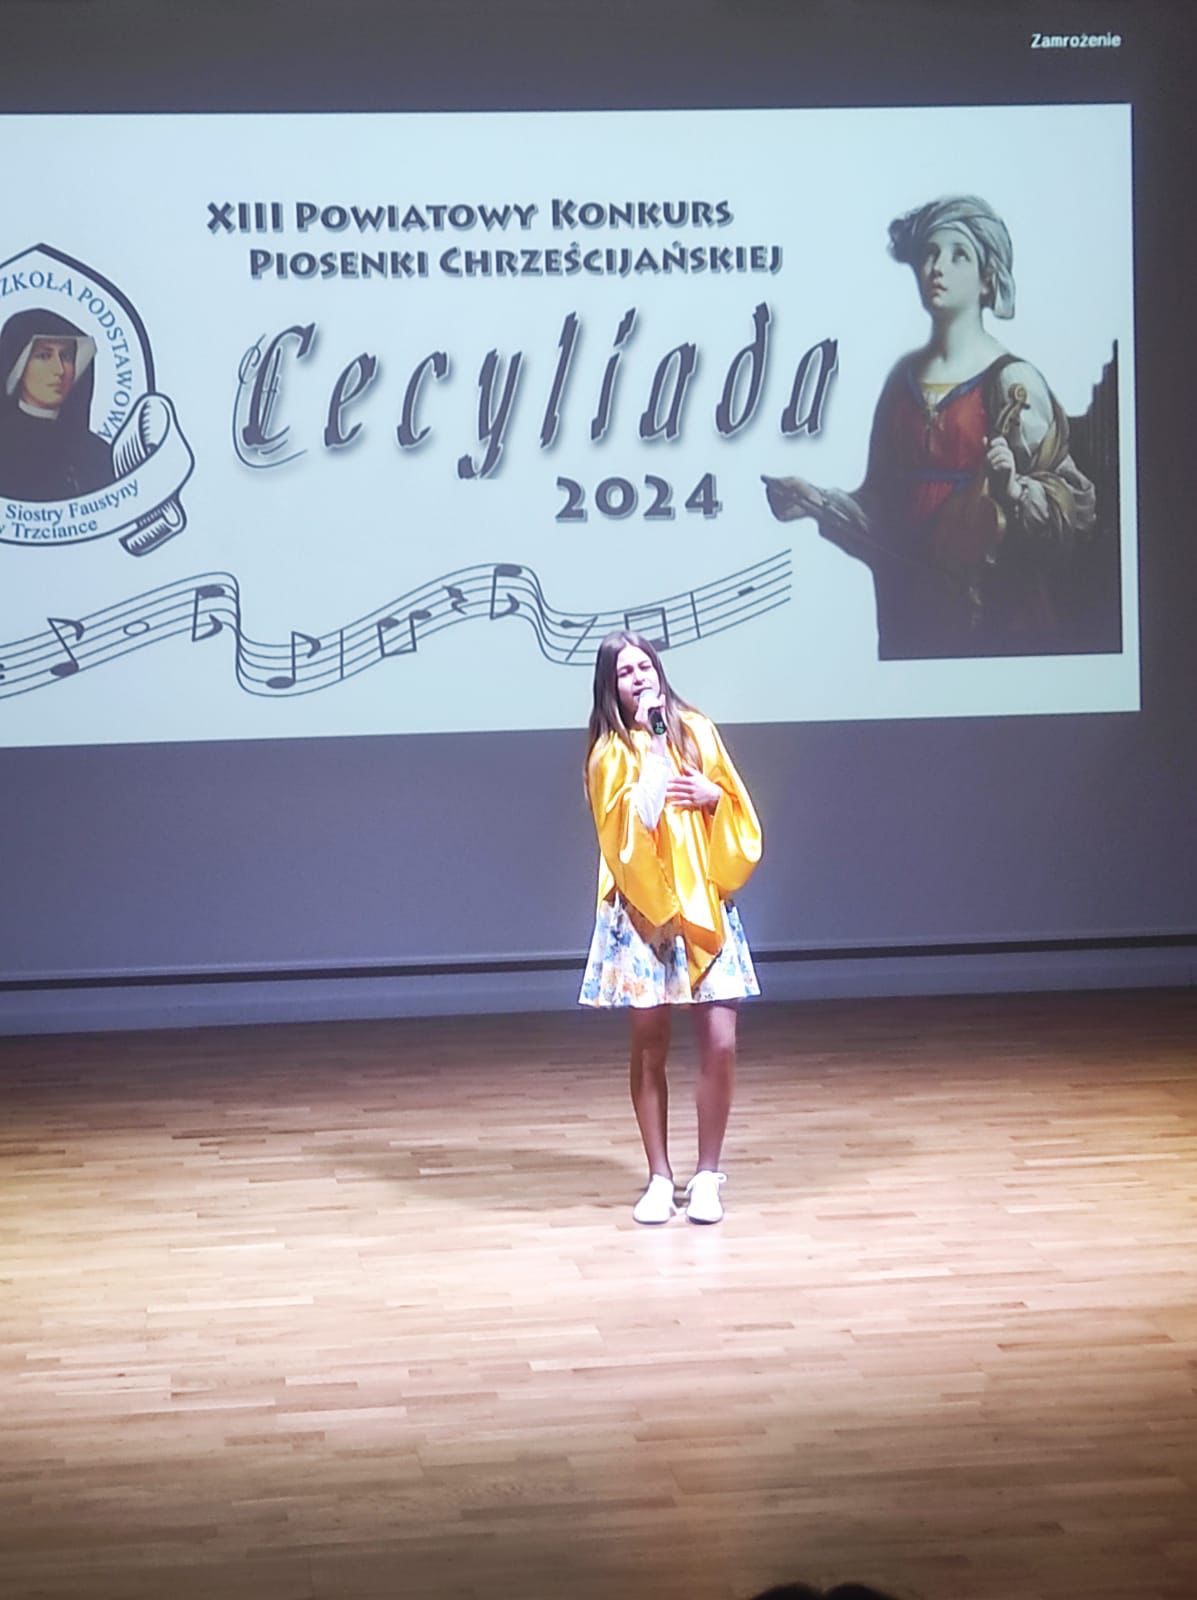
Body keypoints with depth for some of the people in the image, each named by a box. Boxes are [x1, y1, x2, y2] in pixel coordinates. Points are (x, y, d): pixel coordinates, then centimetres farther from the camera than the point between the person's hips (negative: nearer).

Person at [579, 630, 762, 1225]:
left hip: (705, 907, 2)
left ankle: (707, 1175, 7)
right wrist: (653, 749, -17)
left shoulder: (696, 731, 8)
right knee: (649, 1047, 2)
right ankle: (659, 1178, 13)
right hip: (643, 912, -2)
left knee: (720, 1043, -6)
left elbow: (739, 815, 13)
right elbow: (627, 829, -17)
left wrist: (713, 795, -9)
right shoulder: (611, 753, -2)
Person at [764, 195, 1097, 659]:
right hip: (910, 603, 5)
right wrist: (818, 500, 6)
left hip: (993, 608, -5)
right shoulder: (905, 377, 12)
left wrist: (1013, 489, -24)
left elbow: (1073, 504, -7)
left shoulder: (1012, 382, -5)